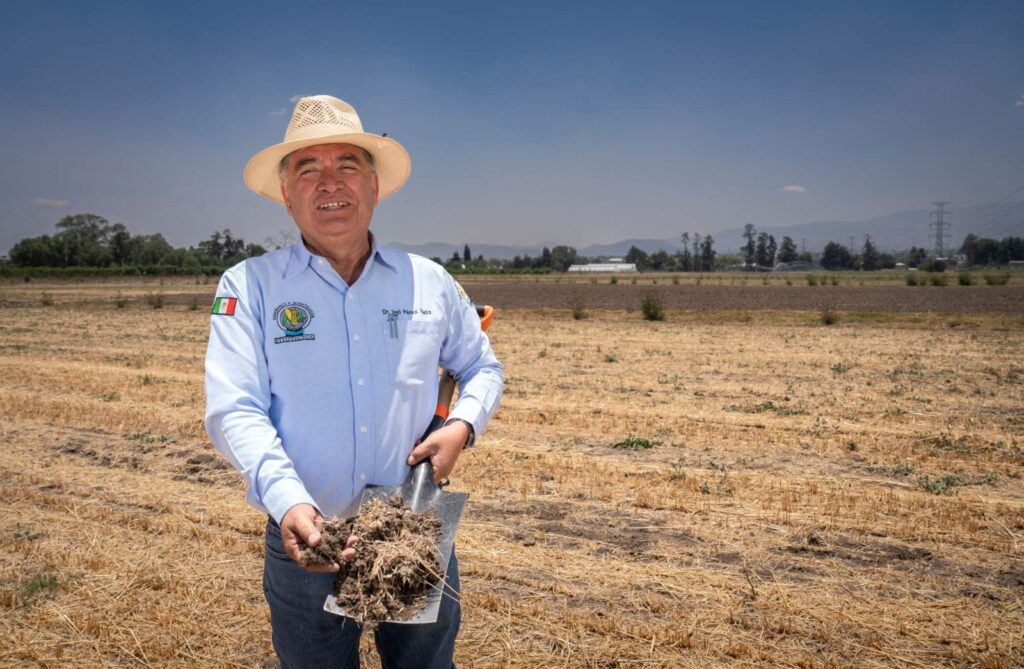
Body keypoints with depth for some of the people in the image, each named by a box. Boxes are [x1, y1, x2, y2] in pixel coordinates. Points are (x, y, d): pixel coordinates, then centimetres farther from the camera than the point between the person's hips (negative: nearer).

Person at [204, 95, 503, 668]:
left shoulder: (430, 282, 2)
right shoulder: (249, 286, -5)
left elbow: (482, 367, 14)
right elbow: (235, 410, -15)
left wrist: (463, 426, -6)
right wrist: (288, 501, -31)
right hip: (307, 543, -1)